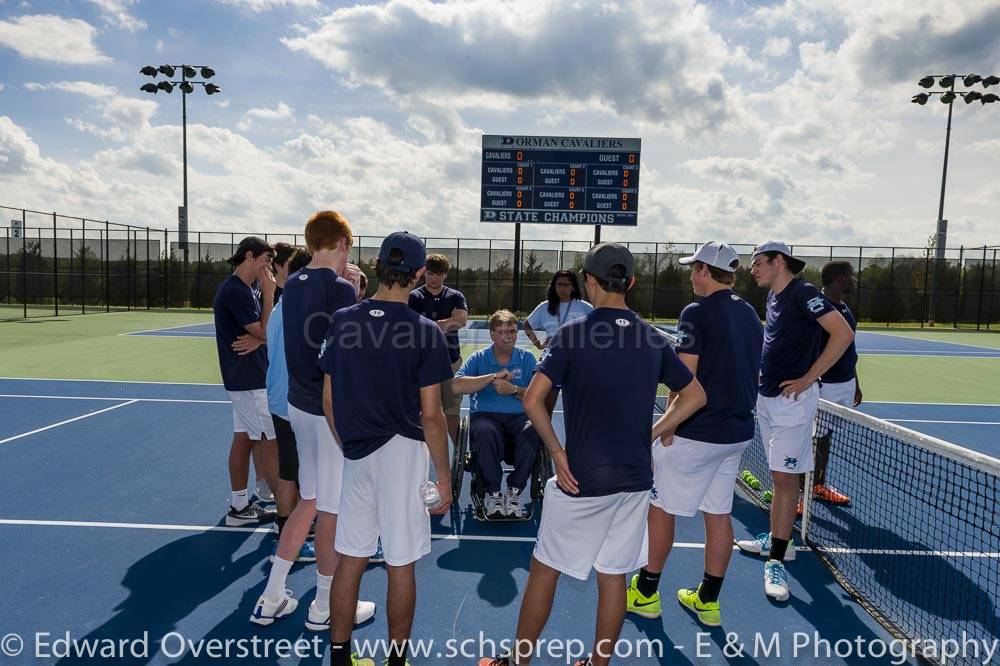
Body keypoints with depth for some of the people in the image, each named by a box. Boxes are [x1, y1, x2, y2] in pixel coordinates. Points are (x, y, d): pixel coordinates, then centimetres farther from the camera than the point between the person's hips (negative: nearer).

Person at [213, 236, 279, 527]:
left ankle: (240, 507, 22)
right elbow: (265, 332, -18)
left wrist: (257, 339, -13)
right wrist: (269, 294, -12)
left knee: (243, 439, 13)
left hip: (243, 379, 10)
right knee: (272, 444, -7)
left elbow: (262, 332, 10)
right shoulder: (235, 291, -16)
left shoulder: (245, 290, 15)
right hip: (250, 380, -10)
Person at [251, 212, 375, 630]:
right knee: (331, 512, 7)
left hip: (300, 404, 8)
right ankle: (325, 608, 25)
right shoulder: (340, 288, -17)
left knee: (309, 502, 21)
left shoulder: (293, 285, 8)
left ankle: (271, 599, 29)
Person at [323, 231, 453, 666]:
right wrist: (444, 476, -2)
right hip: (403, 453, -4)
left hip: (356, 456, 4)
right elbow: (430, 415, -12)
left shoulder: (341, 321, -1)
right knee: (401, 565, 9)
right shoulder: (425, 332, -13)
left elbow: (329, 400, 5)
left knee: (350, 558, 16)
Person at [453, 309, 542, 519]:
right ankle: (492, 493, -20)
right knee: (485, 432, -37)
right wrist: (494, 376, -9)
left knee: (533, 431, -33)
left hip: (519, 416, 1)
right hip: (485, 415, -1)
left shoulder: (527, 358, 13)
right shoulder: (479, 358, 9)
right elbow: (457, 387, -8)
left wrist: (513, 389, -12)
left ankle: (514, 491, -19)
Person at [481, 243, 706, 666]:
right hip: (635, 479, 4)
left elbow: (532, 401, -19)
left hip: (582, 479, -4)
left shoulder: (571, 334, -12)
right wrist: (653, 432, 9)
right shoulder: (654, 339, 2)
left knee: (544, 570, 13)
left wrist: (557, 452, -9)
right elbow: (695, 395, 10)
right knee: (613, 576, 16)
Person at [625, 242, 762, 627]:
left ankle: (646, 593, 20)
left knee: (661, 507, 7)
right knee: (719, 513, 15)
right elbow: (745, 374, 15)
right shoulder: (750, 315, 9)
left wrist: (668, 429, -10)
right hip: (738, 433, 8)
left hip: (696, 434, -8)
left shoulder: (697, 313, -15)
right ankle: (708, 600, 26)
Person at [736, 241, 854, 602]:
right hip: (767, 397, 9)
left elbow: (843, 333, -21)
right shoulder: (772, 297, 12)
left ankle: (776, 561, 3)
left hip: (792, 399, -9)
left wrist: (807, 379, -19)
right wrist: (766, 376, 12)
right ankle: (776, 538, 29)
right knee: (778, 475, 17)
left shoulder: (804, 293, -14)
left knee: (785, 477, -4)